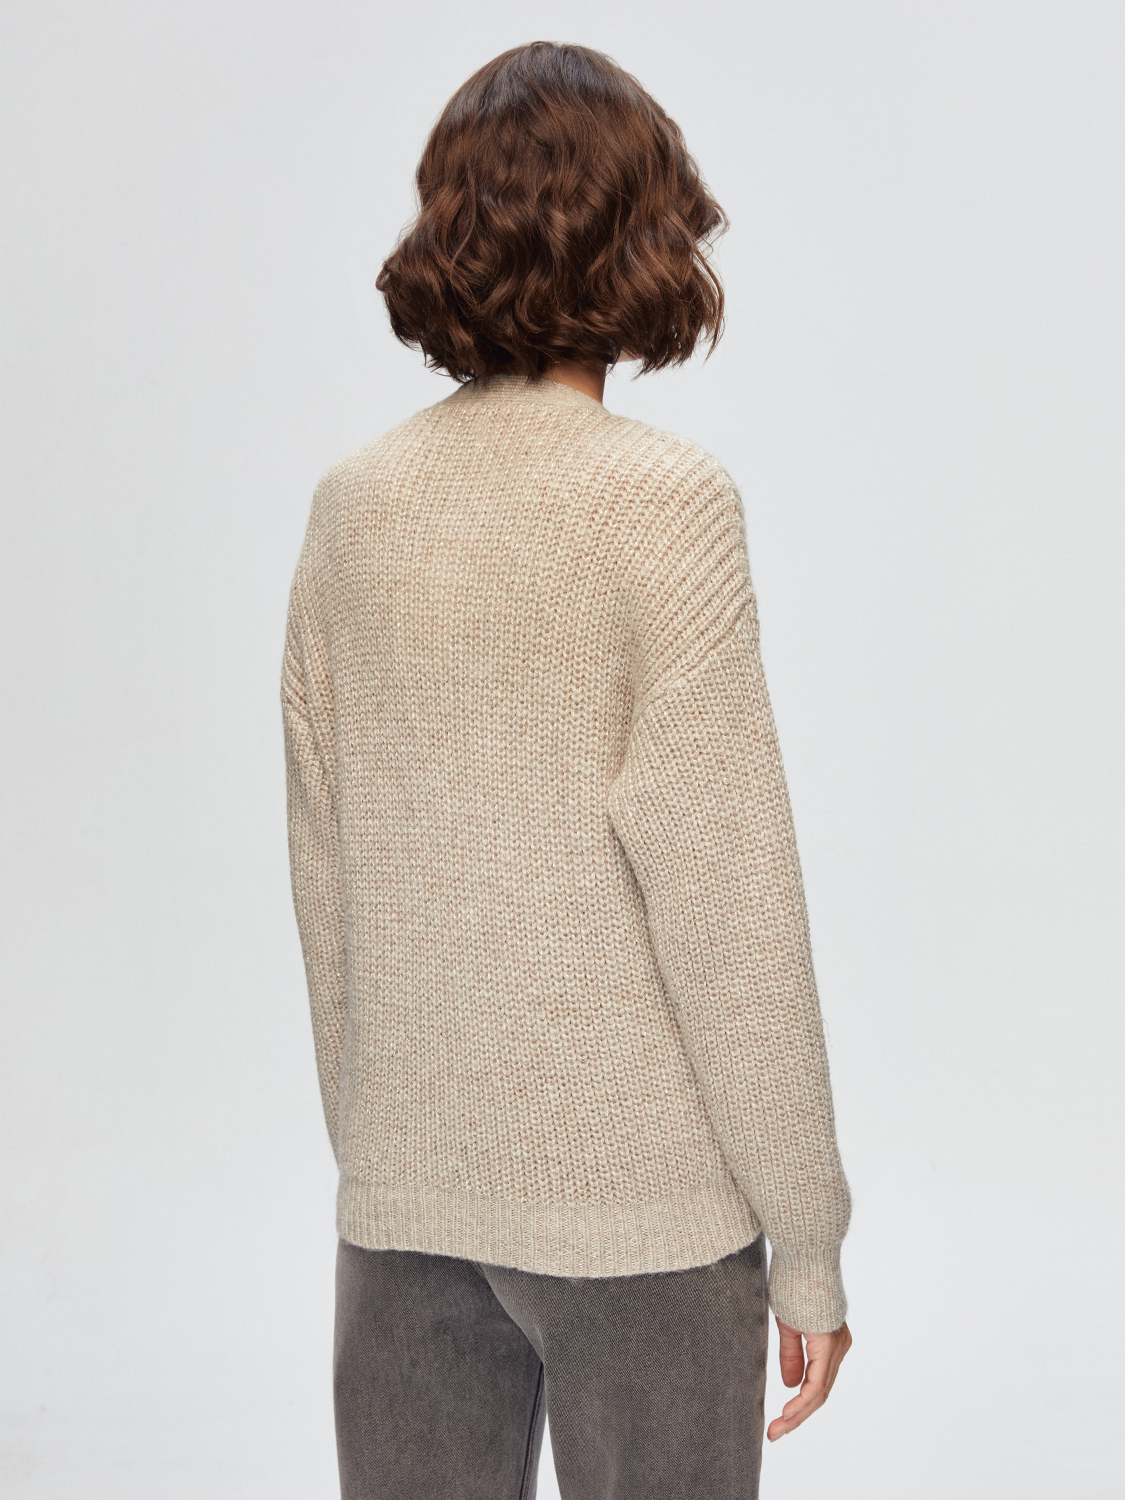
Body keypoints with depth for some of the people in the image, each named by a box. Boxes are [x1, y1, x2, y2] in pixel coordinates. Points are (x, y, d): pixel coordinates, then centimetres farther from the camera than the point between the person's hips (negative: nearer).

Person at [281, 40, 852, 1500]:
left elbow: (323, 875, 6)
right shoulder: (665, 501, -13)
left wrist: (369, 1140, 16)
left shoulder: (354, 503, 1)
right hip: (639, 1188, -4)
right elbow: (723, 894, -15)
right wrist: (807, 1238, -6)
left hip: (403, 1196, 5)